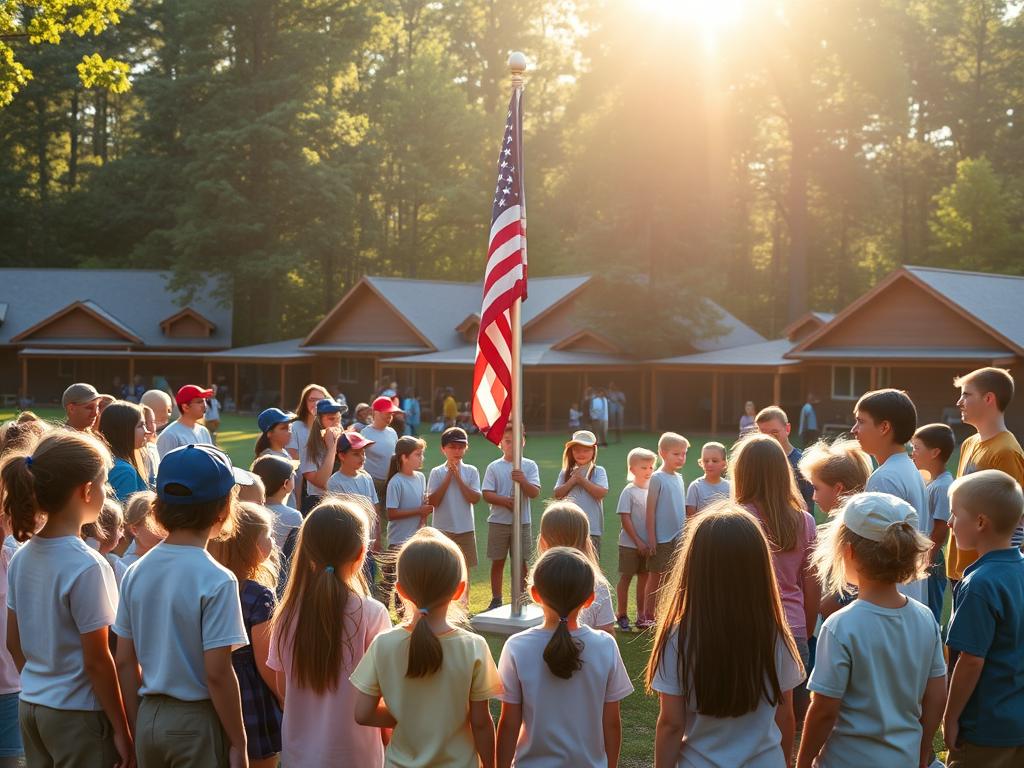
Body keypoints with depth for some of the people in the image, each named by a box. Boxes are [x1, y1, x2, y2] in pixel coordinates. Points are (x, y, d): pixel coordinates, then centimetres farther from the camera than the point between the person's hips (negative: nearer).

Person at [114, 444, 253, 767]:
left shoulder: (136, 572, 1)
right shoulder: (216, 581, -17)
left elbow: (125, 661, 5)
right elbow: (217, 672, -18)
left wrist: (139, 726, 14)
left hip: (149, 717, 6)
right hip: (197, 721, -6)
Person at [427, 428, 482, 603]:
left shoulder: (471, 471, 1)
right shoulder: (437, 473, -2)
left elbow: (475, 498, -9)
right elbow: (432, 502, -11)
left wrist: (458, 478, -12)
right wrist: (448, 478, -13)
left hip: (466, 529, 1)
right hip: (443, 529, -1)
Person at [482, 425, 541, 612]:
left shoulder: (530, 465, 2)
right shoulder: (494, 467, 1)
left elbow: (535, 493, -7)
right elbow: (487, 495, -4)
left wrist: (523, 481, -26)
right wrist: (506, 501, -20)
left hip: (523, 522, 0)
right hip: (498, 521, 0)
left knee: (521, 561, 5)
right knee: (498, 561, 6)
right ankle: (496, 600, 15)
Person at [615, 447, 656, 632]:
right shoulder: (629, 492, -9)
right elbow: (625, 519, -12)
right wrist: (638, 541, -15)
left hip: (646, 544, 5)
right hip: (629, 544, -5)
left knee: (644, 577, 10)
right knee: (626, 577, 2)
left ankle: (641, 616, 19)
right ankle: (621, 616, 10)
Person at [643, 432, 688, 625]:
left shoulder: (679, 478, 11)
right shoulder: (657, 478, -10)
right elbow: (651, 508, -12)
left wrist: (685, 533, 15)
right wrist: (651, 536, -15)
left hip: (678, 537, 6)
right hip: (661, 538, -6)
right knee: (655, 577, 2)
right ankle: (648, 617, 9)